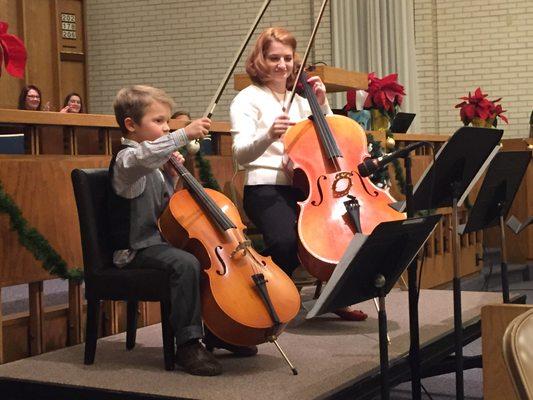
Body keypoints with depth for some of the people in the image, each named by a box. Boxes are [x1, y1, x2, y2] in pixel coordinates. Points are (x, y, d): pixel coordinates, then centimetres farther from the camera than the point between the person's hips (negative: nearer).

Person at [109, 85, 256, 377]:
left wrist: (171, 176, 7)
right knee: (185, 263, -34)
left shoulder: (152, 165, 18)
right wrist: (184, 134, -43)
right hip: (135, 250, -10)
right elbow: (144, 155, -39)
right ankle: (188, 344, -27)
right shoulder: (126, 159, -12)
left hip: (158, 241, 10)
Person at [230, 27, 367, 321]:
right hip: (266, 188, -5)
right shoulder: (248, 99, 3)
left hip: (306, 185, 5)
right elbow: (241, 153, -13)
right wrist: (268, 135, -33)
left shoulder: (300, 99, 19)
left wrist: (322, 105, 3)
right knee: (286, 240, -35)